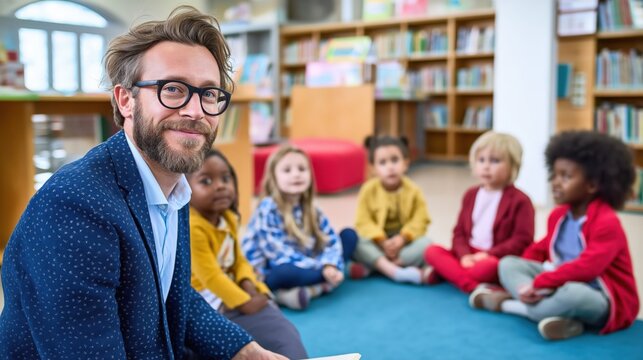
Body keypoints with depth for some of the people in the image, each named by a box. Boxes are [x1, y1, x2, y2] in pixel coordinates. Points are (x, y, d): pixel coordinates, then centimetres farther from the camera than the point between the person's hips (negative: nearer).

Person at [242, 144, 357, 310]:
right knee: (286, 273, -43)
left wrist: (330, 265, -24)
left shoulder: (309, 209, 5)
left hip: (305, 268, 8)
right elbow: (279, 252, -22)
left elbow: (331, 239, -2)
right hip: (270, 276, -7)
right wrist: (322, 269, -24)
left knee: (349, 235, 0)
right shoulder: (268, 208, -16)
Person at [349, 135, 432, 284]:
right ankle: (395, 271, -43)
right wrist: (382, 242, -24)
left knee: (425, 243, -27)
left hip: (404, 243, 1)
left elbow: (420, 220, -9)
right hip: (377, 242, -1)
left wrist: (402, 238, -24)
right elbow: (363, 222, -11)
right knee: (356, 243, -29)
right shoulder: (368, 190, -8)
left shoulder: (413, 191, -6)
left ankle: (369, 266, -33)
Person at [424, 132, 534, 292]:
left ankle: (448, 273, -22)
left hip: (496, 259, -6)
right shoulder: (471, 195, 13)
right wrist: (464, 256, -11)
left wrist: (489, 255, -19)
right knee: (432, 251, -18)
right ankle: (473, 285, -33)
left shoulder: (520, 201, -6)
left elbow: (522, 240, -11)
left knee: (489, 267, -41)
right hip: (469, 256, 6)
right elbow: (459, 232, 9)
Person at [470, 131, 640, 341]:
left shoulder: (607, 223, -21)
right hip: (562, 283, 8)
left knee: (572, 295, -43)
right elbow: (541, 250, 12)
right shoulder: (558, 216, 6)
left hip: (604, 300, -8)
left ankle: (506, 303, -19)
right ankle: (559, 317, -27)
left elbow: (587, 268, -31)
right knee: (508, 264, -5)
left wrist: (539, 283, -31)